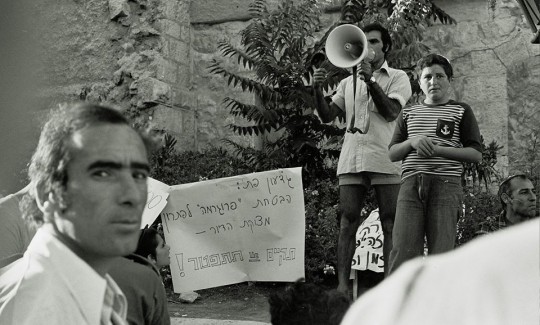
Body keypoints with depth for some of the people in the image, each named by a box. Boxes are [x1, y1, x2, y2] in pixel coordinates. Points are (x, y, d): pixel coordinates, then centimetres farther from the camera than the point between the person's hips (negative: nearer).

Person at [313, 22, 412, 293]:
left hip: (385, 160, -3)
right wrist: (318, 90, -4)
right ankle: (342, 285, -3)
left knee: (390, 225, -4)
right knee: (347, 223, -3)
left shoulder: (397, 78, 10)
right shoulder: (348, 82, 21)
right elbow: (328, 116, 12)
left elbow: (391, 112, -7)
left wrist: (371, 81, -16)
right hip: (352, 159, 3)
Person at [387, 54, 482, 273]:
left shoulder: (461, 111, 14)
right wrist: (412, 142, -3)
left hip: (446, 183, -2)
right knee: (403, 250, -11)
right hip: (411, 183, 2)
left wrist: (438, 150, -9)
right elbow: (392, 154, 19)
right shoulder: (408, 113, 23)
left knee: (441, 253, -7)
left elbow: (476, 154, 5)